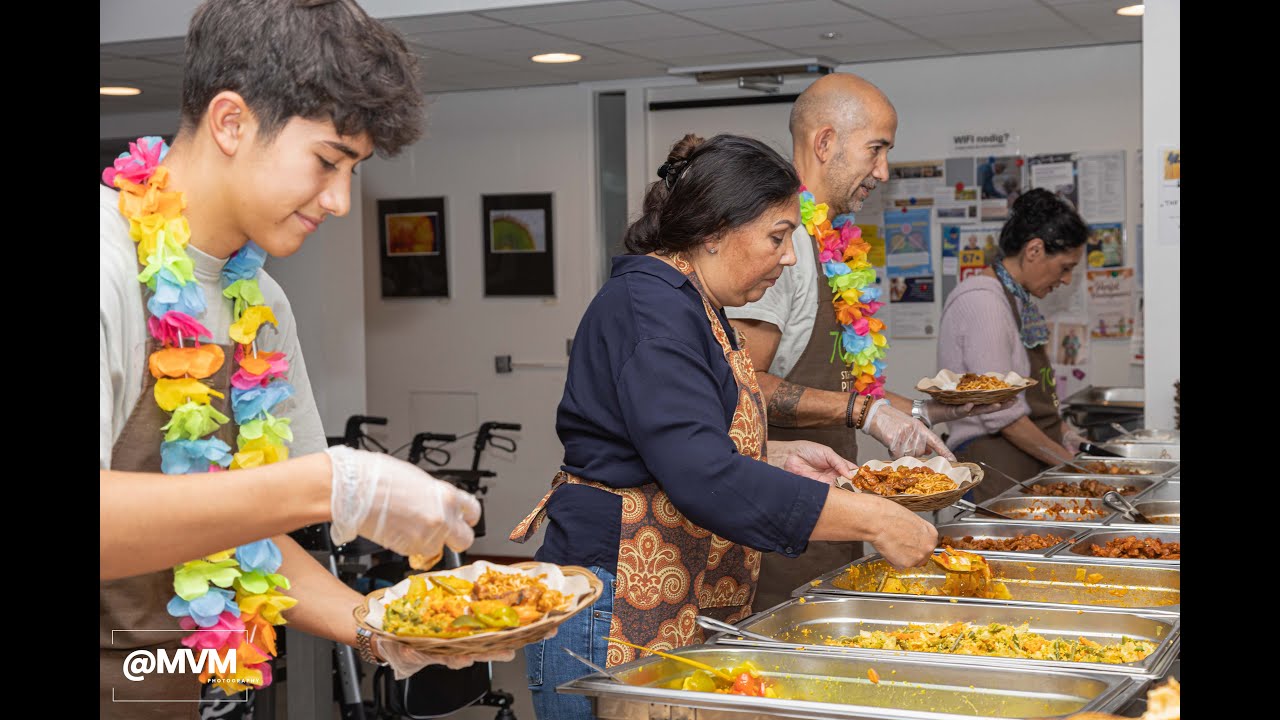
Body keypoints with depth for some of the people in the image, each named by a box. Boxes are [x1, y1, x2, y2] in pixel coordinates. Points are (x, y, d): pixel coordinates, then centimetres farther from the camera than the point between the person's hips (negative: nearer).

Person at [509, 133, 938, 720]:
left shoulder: (694, 307, 15)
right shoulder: (650, 305, -18)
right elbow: (707, 482, -28)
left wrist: (779, 457, 8)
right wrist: (872, 519, -24)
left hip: (685, 619, 10)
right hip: (616, 619, -10)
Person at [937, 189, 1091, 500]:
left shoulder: (1021, 301, 16)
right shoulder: (982, 301, -15)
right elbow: (1001, 413, -19)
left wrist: (1064, 434, 12)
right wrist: (1067, 461, -11)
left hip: (1031, 467, 9)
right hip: (996, 469, -9)